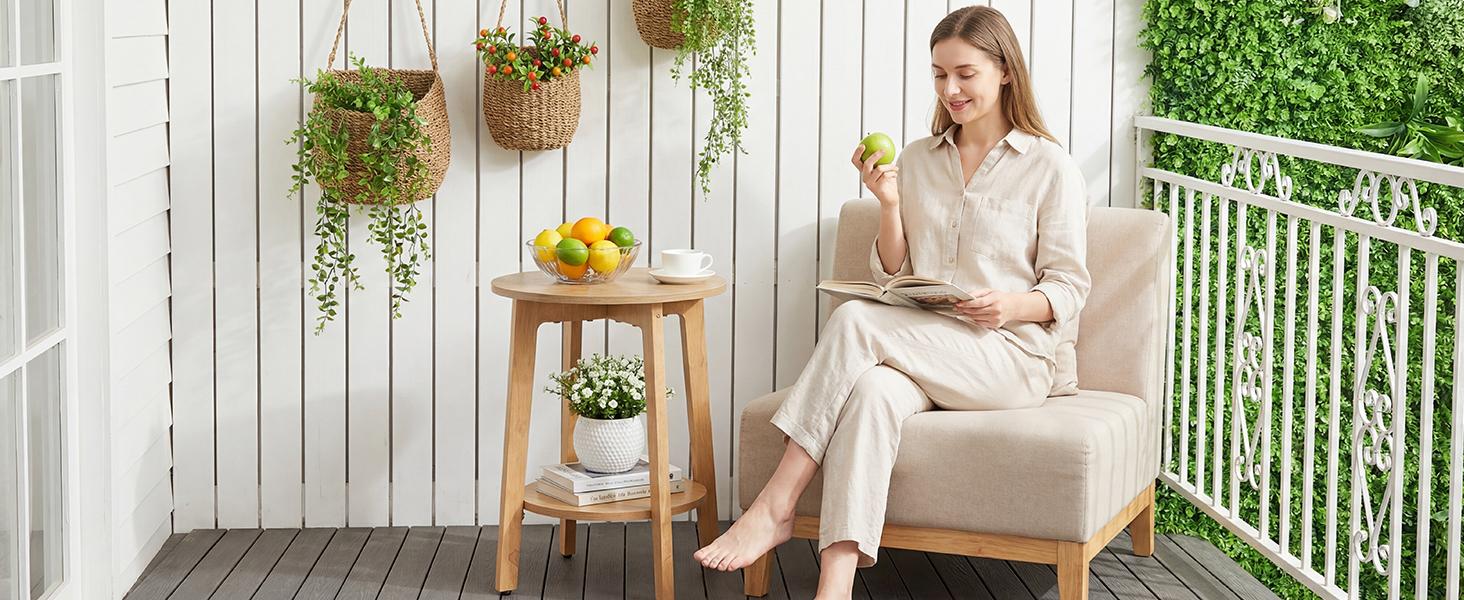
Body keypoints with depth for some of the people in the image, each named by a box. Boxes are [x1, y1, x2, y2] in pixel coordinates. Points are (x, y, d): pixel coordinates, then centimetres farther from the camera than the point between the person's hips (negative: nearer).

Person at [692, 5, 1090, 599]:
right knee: (873, 389, -35)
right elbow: (892, 278, 16)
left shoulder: (1049, 165, 3)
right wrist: (889, 204, -1)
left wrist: (1012, 304, -18)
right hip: (922, 353, 4)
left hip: (1010, 354, -4)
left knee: (854, 321, -29)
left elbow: (1068, 288, 2)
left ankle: (776, 506, -29)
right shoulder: (916, 159, 17)